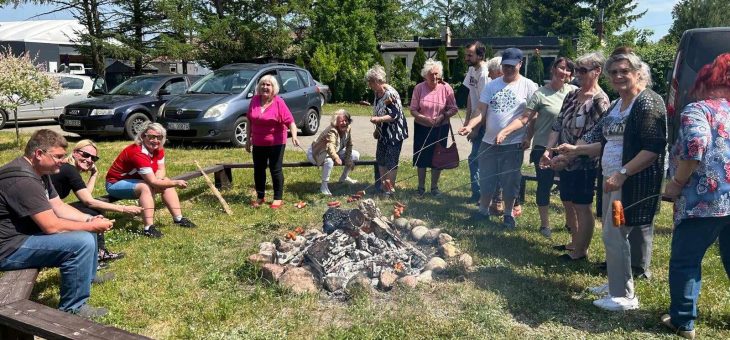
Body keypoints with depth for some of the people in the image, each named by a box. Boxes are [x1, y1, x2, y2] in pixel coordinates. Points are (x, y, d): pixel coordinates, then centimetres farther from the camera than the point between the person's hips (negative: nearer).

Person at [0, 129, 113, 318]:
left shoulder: (38, 171, 7)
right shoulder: (23, 180, -28)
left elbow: (59, 206, 10)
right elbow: (51, 226, -29)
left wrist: (90, 220, -7)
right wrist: (92, 227, -18)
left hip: (26, 233, 11)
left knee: (86, 230, 15)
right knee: (83, 242, -26)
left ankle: (87, 277, 36)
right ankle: (72, 309, -11)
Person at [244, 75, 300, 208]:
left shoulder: (279, 102, -13)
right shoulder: (254, 100, 1)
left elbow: (290, 121, -19)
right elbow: (249, 121, 10)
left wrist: (294, 136, -34)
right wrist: (248, 139, 9)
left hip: (276, 143, -5)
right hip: (258, 143, 5)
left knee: (275, 170, 2)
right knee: (258, 170, 12)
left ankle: (278, 198, 13)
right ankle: (260, 197, 26)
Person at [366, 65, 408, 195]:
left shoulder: (390, 93, -22)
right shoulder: (377, 93, 5)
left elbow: (395, 115, -24)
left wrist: (378, 119, -33)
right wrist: (377, 130, 18)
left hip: (394, 133, -9)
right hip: (383, 133, 9)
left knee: (391, 160, -2)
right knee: (380, 158, 15)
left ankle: (390, 187, 10)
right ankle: (383, 184, 27)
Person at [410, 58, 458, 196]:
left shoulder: (446, 88, -10)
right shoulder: (419, 88, -9)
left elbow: (453, 109, -5)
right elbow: (413, 110, -6)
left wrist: (443, 116, -23)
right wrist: (425, 118, -22)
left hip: (440, 128, 0)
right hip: (422, 128, 0)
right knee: (422, 157, 9)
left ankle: (434, 187, 25)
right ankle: (421, 187, 25)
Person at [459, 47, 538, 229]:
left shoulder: (528, 86, -5)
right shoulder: (492, 85, 5)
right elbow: (481, 110, 0)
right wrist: (470, 126, -16)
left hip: (513, 144, -3)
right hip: (489, 142, 4)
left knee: (510, 182, 9)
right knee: (486, 179, 14)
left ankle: (508, 214, 26)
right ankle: (483, 211, 32)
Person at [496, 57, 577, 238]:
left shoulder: (574, 91, 2)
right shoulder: (540, 94, -9)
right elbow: (524, 119, -12)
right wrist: (504, 131, -24)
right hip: (544, 148, -3)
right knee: (544, 185, 7)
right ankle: (545, 224, 23)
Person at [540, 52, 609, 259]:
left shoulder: (599, 101, -15)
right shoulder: (572, 96, 8)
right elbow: (558, 125, 7)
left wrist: (564, 157, -22)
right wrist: (548, 151, -4)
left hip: (583, 164, -8)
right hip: (565, 163, 8)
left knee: (582, 207, 5)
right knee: (568, 204, 18)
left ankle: (581, 251, 19)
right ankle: (575, 242, 36)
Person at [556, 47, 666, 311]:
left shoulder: (648, 103, -14)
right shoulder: (616, 105, 14)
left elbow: (654, 148, -21)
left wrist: (622, 173, -26)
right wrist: (576, 149, 14)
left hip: (634, 182, -9)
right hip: (613, 179, 9)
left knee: (614, 235, -6)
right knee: (612, 234, 16)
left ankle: (624, 296, 7)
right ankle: (615, 283, 31)